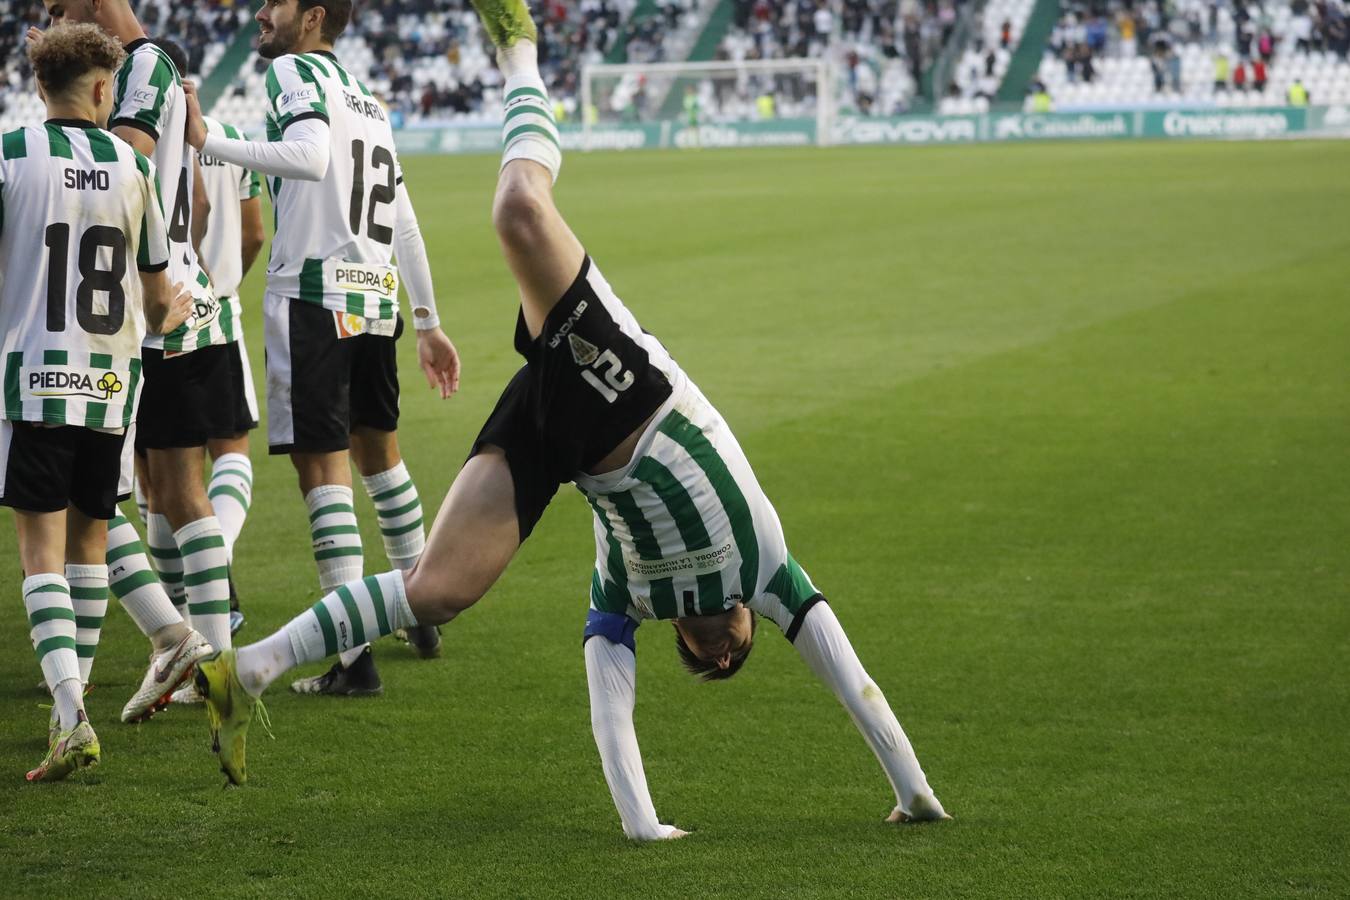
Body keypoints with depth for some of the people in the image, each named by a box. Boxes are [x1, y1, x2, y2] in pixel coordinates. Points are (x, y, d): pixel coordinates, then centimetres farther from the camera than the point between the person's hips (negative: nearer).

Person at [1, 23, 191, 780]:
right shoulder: (133, 165, 5)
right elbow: (157, 286, 16)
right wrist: (172, 309, 39)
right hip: (112, 378, 3)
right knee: (91, 540, 16)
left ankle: (70, 715, -19)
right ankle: (76, 694, 26)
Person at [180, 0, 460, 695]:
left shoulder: (295, 72, -4)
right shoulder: (368, 100, 21)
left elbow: (310, 157, -25)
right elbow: (405, 227, 23)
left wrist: (208, 143, -27)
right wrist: (427, 322, 28)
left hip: (313, 294, -8)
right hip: (377, 297, 8)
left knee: (321, 464, -8)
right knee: (377, 448, 24)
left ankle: (354, 654, -13)